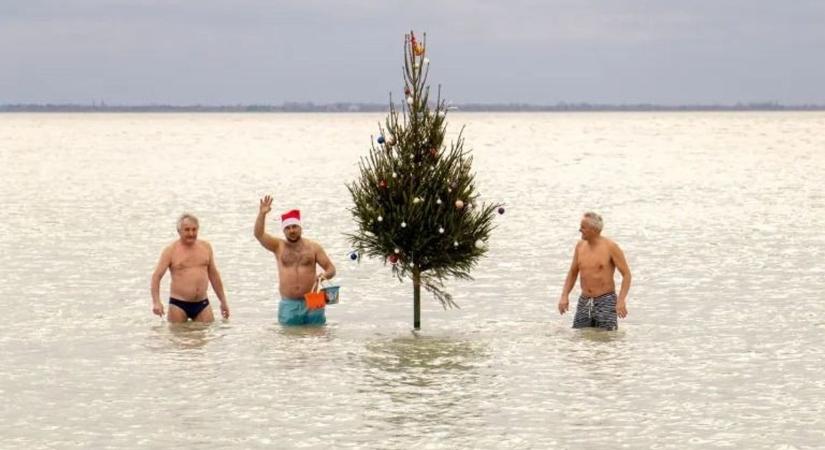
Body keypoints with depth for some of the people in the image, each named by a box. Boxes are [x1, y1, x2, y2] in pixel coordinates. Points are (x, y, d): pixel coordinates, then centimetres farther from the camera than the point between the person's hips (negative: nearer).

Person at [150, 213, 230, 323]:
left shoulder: (206, 247, 11)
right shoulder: (171, 250, -2)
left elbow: (213, 275, 20)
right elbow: (156, 276, -7)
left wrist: (223, 301, 19)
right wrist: (156, 302, -22)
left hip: (202, 304, 3)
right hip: (178, 305, -3)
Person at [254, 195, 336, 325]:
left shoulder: (313, 247, 8)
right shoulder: (278, 246, 9)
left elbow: (331, 268, 9)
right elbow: (259, 234, -4)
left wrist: (325, 275, -14)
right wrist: (262, 214, -18)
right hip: (288, 305, 0)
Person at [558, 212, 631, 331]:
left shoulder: (610, 247, -11)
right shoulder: (580, 246, 5)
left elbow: (626, 274, -10)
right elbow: (572, 273, 15)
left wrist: (621, 300, -22)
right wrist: (564, 296, 2)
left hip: (605, 302, -5)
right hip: (584, 303, 5)